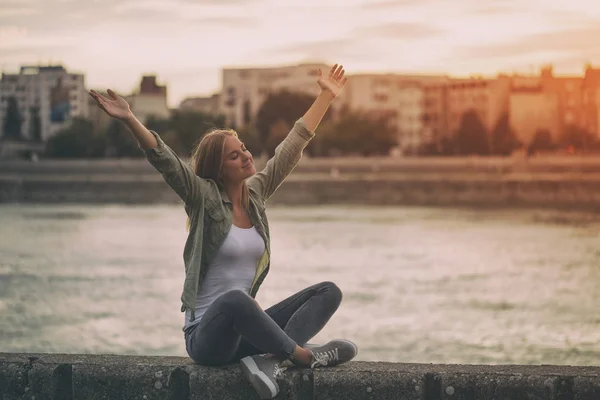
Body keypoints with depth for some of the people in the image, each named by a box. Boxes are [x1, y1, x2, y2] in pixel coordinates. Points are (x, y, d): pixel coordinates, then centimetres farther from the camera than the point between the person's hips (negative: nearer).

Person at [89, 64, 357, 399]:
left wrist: (327, 95, 18)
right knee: (234, 298, -41)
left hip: (244, 329, 7)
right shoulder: (204, 199, -7)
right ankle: (303, 355, -25)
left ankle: (271, 360, -33)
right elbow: (166, 161, -22)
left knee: (329, 292, -9)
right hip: (206, 334, -7)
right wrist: (130, 120, -36)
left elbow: (294, 145, 15)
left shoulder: (257, 192, 9)